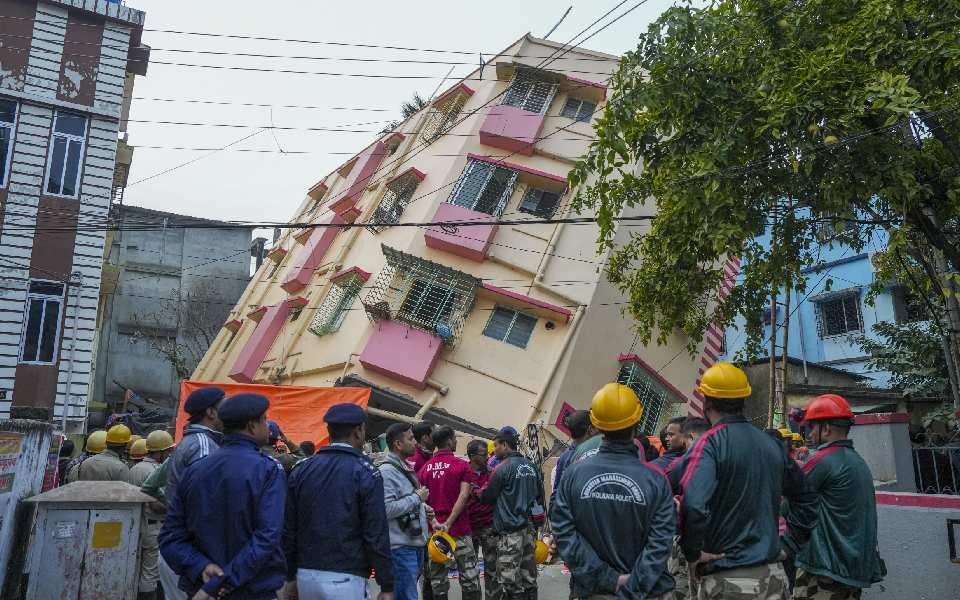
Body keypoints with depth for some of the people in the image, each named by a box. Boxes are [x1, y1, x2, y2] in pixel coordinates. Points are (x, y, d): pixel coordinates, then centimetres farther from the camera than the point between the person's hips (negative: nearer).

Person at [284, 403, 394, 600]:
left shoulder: (301, 470, 5)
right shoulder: (365, 472, -9)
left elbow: (288, 529, 7)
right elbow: (377, 533, -11)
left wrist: (291, 577, 17)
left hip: (306, 576, 5)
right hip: (345, 578, -5)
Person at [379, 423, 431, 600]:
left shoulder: (405, 468, 15)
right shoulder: (386, 471, -17)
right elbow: (386, 509, -27)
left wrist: (423, 506, 10)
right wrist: (417, 498, -18)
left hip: (416, 543, 10)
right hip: (401, 547, -10)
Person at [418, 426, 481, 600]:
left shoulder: (424, 468, 6)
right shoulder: (462, 465, -5)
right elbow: (464, 496, -15)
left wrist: (434, 522, -4)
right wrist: (449, 522, -16)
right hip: (459, 527, -3)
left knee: (437, 579, 10)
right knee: (469, 576, 6)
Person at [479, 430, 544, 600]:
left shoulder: (503, 468, -12)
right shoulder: (531, 466, 9)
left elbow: (486, 497, -6)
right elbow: (540, 495, 17)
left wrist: (480, 492, 14)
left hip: (509, 531, -8)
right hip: (529, 528, 8)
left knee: (509, 582, -2)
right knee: (528, 576, 14)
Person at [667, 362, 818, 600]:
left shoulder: (710, 442, -14)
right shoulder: (771, 444, 7)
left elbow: (693, 504, -29)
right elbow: (806, 497, 18)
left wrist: (692, 553, -15)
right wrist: (788, 545, 17)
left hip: (726, 580, -5)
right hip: (773, 576, 6)